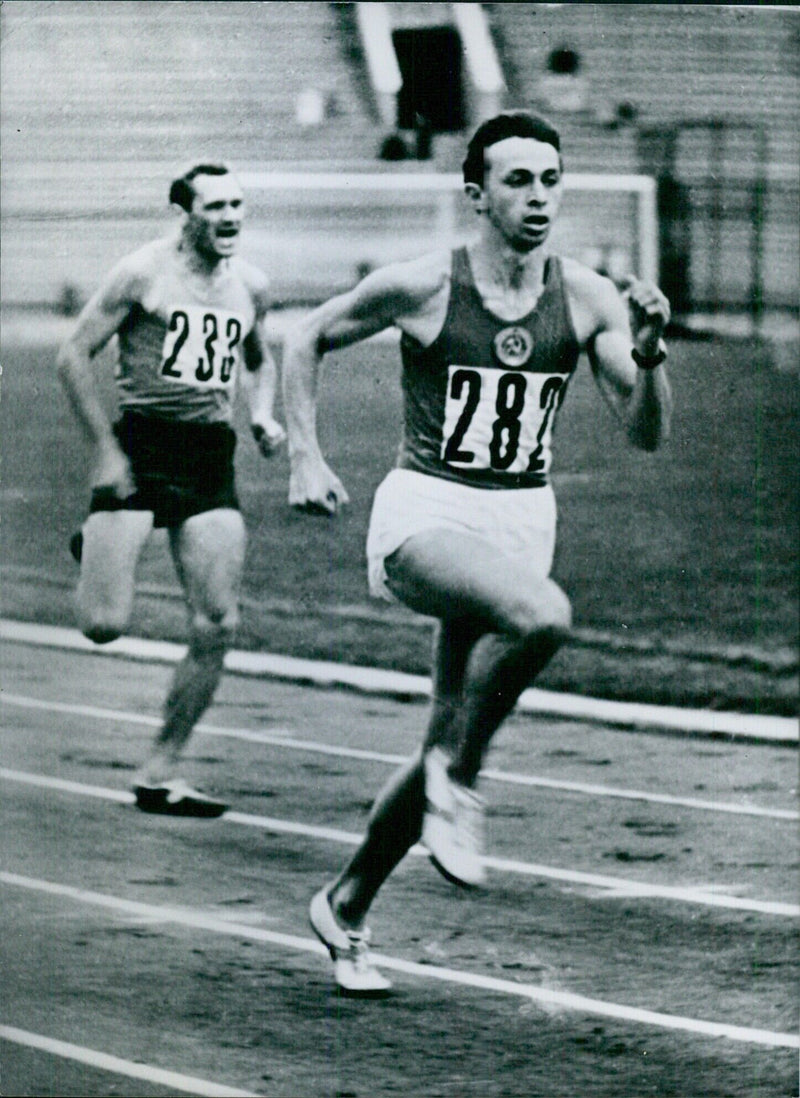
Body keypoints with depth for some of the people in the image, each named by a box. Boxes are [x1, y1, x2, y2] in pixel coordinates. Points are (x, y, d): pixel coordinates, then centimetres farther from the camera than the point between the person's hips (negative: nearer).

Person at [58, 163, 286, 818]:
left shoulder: (250, 286, 10)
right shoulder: (145, 272, -7)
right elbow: (75, 357, -5)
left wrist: (263, 416, 8)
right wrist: (105, 450, -11)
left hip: (211, 454, 5)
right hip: (141, 444, -5)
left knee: (217, 627, -5)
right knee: (106, 625, -11)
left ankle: (160, 773, 7)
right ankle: (92, 550, 26)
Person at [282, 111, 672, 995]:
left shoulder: (588, 300, 0)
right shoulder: (421, 288, -7)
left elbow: (646, 434, -1)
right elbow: (307, 340, 8)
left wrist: (647, 353, -20)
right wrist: (304, 458, 0)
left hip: (522, 519, 5)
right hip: (425, 514, -4)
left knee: (451, 741, 7)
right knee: (540, 613, -35)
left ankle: (345, 907, 28)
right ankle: (455, 780, -13)